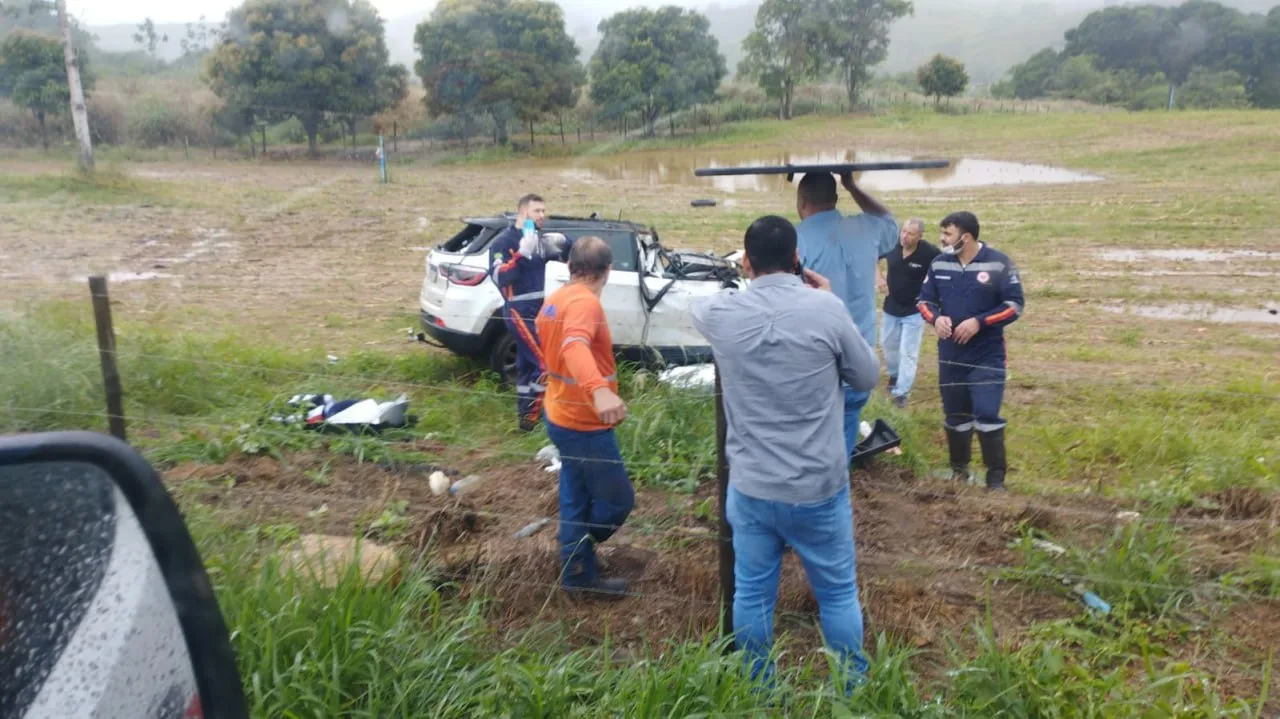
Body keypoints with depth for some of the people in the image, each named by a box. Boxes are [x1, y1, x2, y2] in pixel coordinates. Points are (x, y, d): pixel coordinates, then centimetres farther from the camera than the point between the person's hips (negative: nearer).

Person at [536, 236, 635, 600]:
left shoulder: (554, 300, 7)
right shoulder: (584, 302, -22)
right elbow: (575, 345, -42)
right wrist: (598, 389, -59)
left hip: (562, 415, 10)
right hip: (585, 423, -10)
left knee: (576, 499, 17)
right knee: (619, 498, 5)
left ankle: (580, 575, 27)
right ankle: (576, 571, 20)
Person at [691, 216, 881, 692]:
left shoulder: (722, 313, -7)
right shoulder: (826, 309, -13)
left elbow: (695, 307, 19)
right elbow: (867, 376, 2)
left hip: (750, 487, 2)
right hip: (819, 488, -1)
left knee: (751, 594, 15)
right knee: (838, 593, 16)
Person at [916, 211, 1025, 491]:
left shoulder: (999, 264, -10)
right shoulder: (939, 264, 2)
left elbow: (1015, 305, -8)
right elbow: (924, 300, 10)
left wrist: (979, 322, -19)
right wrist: (936, 318, -12)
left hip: (987, 356, -4)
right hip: (950, 355, 4)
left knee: (987, 414, -9)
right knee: (955, 415, 13)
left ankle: (996, 478, 5)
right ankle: (959, 469, 29)